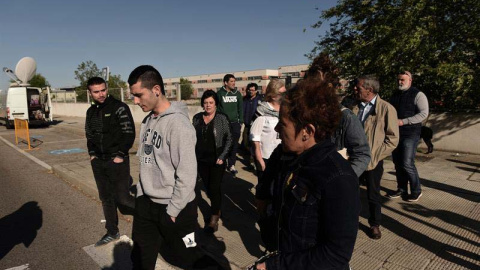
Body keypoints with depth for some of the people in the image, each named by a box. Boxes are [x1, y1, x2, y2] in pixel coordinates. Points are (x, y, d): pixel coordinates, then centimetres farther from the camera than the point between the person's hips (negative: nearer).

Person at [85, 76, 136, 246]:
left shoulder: (119, 108, -10)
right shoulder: (91, 111, 11)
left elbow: (129, 134, -13)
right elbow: (89, 135, 21)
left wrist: (120, 155, -15)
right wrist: (92, 154, 8)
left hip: (117, 161, -6)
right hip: (98, 162, 7)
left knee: (122, 198, -5)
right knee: (106, 198, 14)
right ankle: (112, 232, 29)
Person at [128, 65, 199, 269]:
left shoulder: (178, 124, -21)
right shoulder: (147, 120, 5)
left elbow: (187, 175, -21)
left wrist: (172, 211, -16)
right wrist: (140, 194, 11)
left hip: (174, 208, -7)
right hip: (146, 203, 7)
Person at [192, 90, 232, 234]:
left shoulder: (222, 118, -8)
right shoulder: (197, 118, 2)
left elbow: (228, 138, -5)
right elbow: (193, 138, 9)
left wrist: (222, 156, -12)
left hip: (217, 160, -4)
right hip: (202, 160, 4)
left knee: (215, 188, -3)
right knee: (207, 187, 15)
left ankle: (214, 219, 8)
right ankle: (217, 209, 36)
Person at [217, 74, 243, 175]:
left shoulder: (237, 93, 9)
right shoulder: (220, 93, -1)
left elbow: (241, 108, 12)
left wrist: (241, 121, 6)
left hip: (235, 123, 3)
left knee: (234, 144, 2)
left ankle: (231, 164, 11)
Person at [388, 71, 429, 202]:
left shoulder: (417, 95, -6)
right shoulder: (395, 95, 13)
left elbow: (424, 113, -14)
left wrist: (403, 121, -20)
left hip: (410, 134, -6)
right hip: (396, 133, 6)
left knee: (407, 164, -8)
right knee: (398, 163, 10)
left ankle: (416, 191, 12)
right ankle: (401, 189, 24)